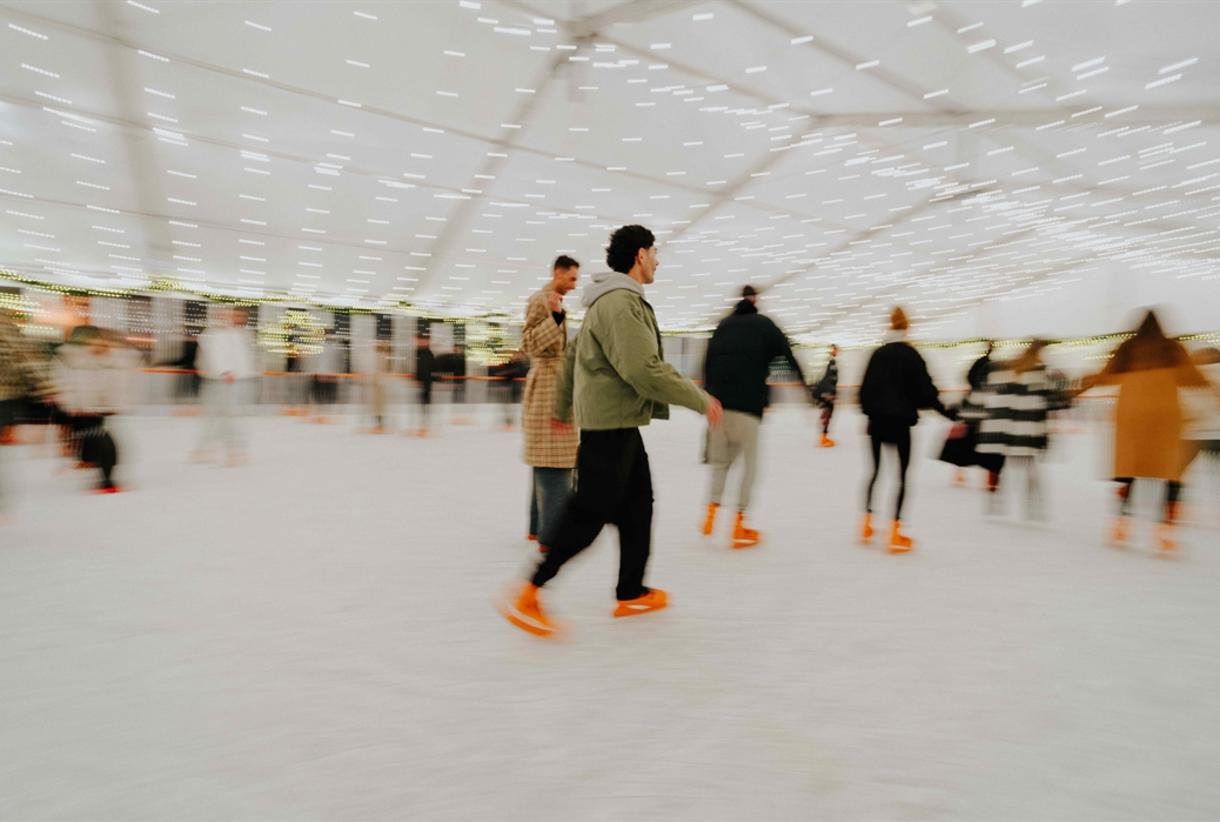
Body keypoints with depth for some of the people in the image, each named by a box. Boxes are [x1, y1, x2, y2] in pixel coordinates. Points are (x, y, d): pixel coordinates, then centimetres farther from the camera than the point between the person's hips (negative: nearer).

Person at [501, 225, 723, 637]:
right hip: (610, 424, -11)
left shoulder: (611, 300, 16)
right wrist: (700, 400, -17)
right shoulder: (621, 301, -17)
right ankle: (529, 595, 4)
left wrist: (563, 406, 30)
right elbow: (644, 369, -26)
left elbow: (573, 353, 23)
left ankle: (632, 593, 25)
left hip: (620, 425, 11)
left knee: (638, 505, 14)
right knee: (589, 512, -5)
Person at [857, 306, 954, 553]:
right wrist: (946, 412, 2)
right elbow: (925, 389, -8)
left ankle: (867, 525, 17)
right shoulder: (911, 355, -6)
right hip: (900, 420, -4)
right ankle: (895, 533, -2)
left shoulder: (878, 354, 5)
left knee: (876, 470, 15)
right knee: (901, 474, 1)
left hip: (877, 419, 4)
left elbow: (866, 387, 6)